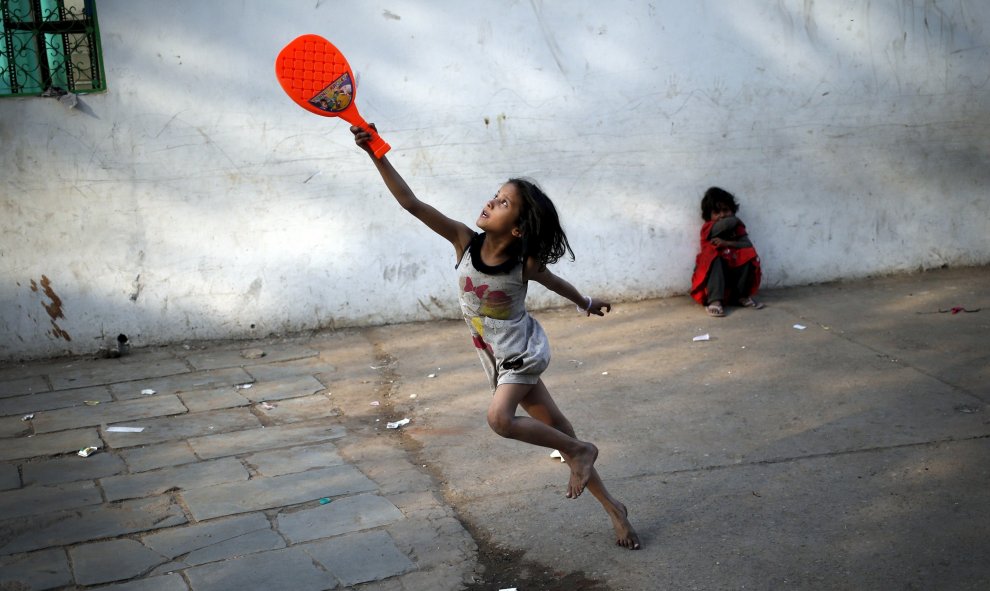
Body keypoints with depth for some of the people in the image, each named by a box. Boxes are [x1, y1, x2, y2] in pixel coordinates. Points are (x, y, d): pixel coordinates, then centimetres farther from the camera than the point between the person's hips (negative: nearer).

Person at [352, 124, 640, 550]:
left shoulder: (525, 263, -23)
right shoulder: (464, 241, -17)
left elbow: (551, 280, 0)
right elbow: (411, 203, -23)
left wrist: (586, 302, 19)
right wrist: (377, 155, -32)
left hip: (523, 351, -4)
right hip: (497, 355, 4)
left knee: (500, 418, -28)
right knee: (554, 429, 9)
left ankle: (582, 450, -5)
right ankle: (612, 508, 21)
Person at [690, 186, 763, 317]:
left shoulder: (737, 227, 7)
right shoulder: (708, 228, -5)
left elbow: (748, 245, -11)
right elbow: (727, 223, -25)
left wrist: (726, 243, -23)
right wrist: (735, 219, -2)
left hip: (734, 273, 3)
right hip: (713, 271, -3)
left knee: (748, 255, -21)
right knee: (714, 257, -34)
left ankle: (742, 296, -11)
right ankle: (714, 301, -42)